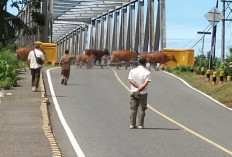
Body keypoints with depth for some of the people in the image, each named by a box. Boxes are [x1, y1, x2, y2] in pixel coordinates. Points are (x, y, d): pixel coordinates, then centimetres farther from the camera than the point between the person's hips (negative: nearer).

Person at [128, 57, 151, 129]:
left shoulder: (132, 71, 2)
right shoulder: (147, 72, -5)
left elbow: (131, 80, -8)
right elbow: (146, 83, -15)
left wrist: (138, 87, -12)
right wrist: (140, 89, -14)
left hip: (133, 92, 2)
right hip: (143, 93, -2)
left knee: (133, 109, 6)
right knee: (141, 109, 3)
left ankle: (132, 124, 4)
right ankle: (140, 125, 1)